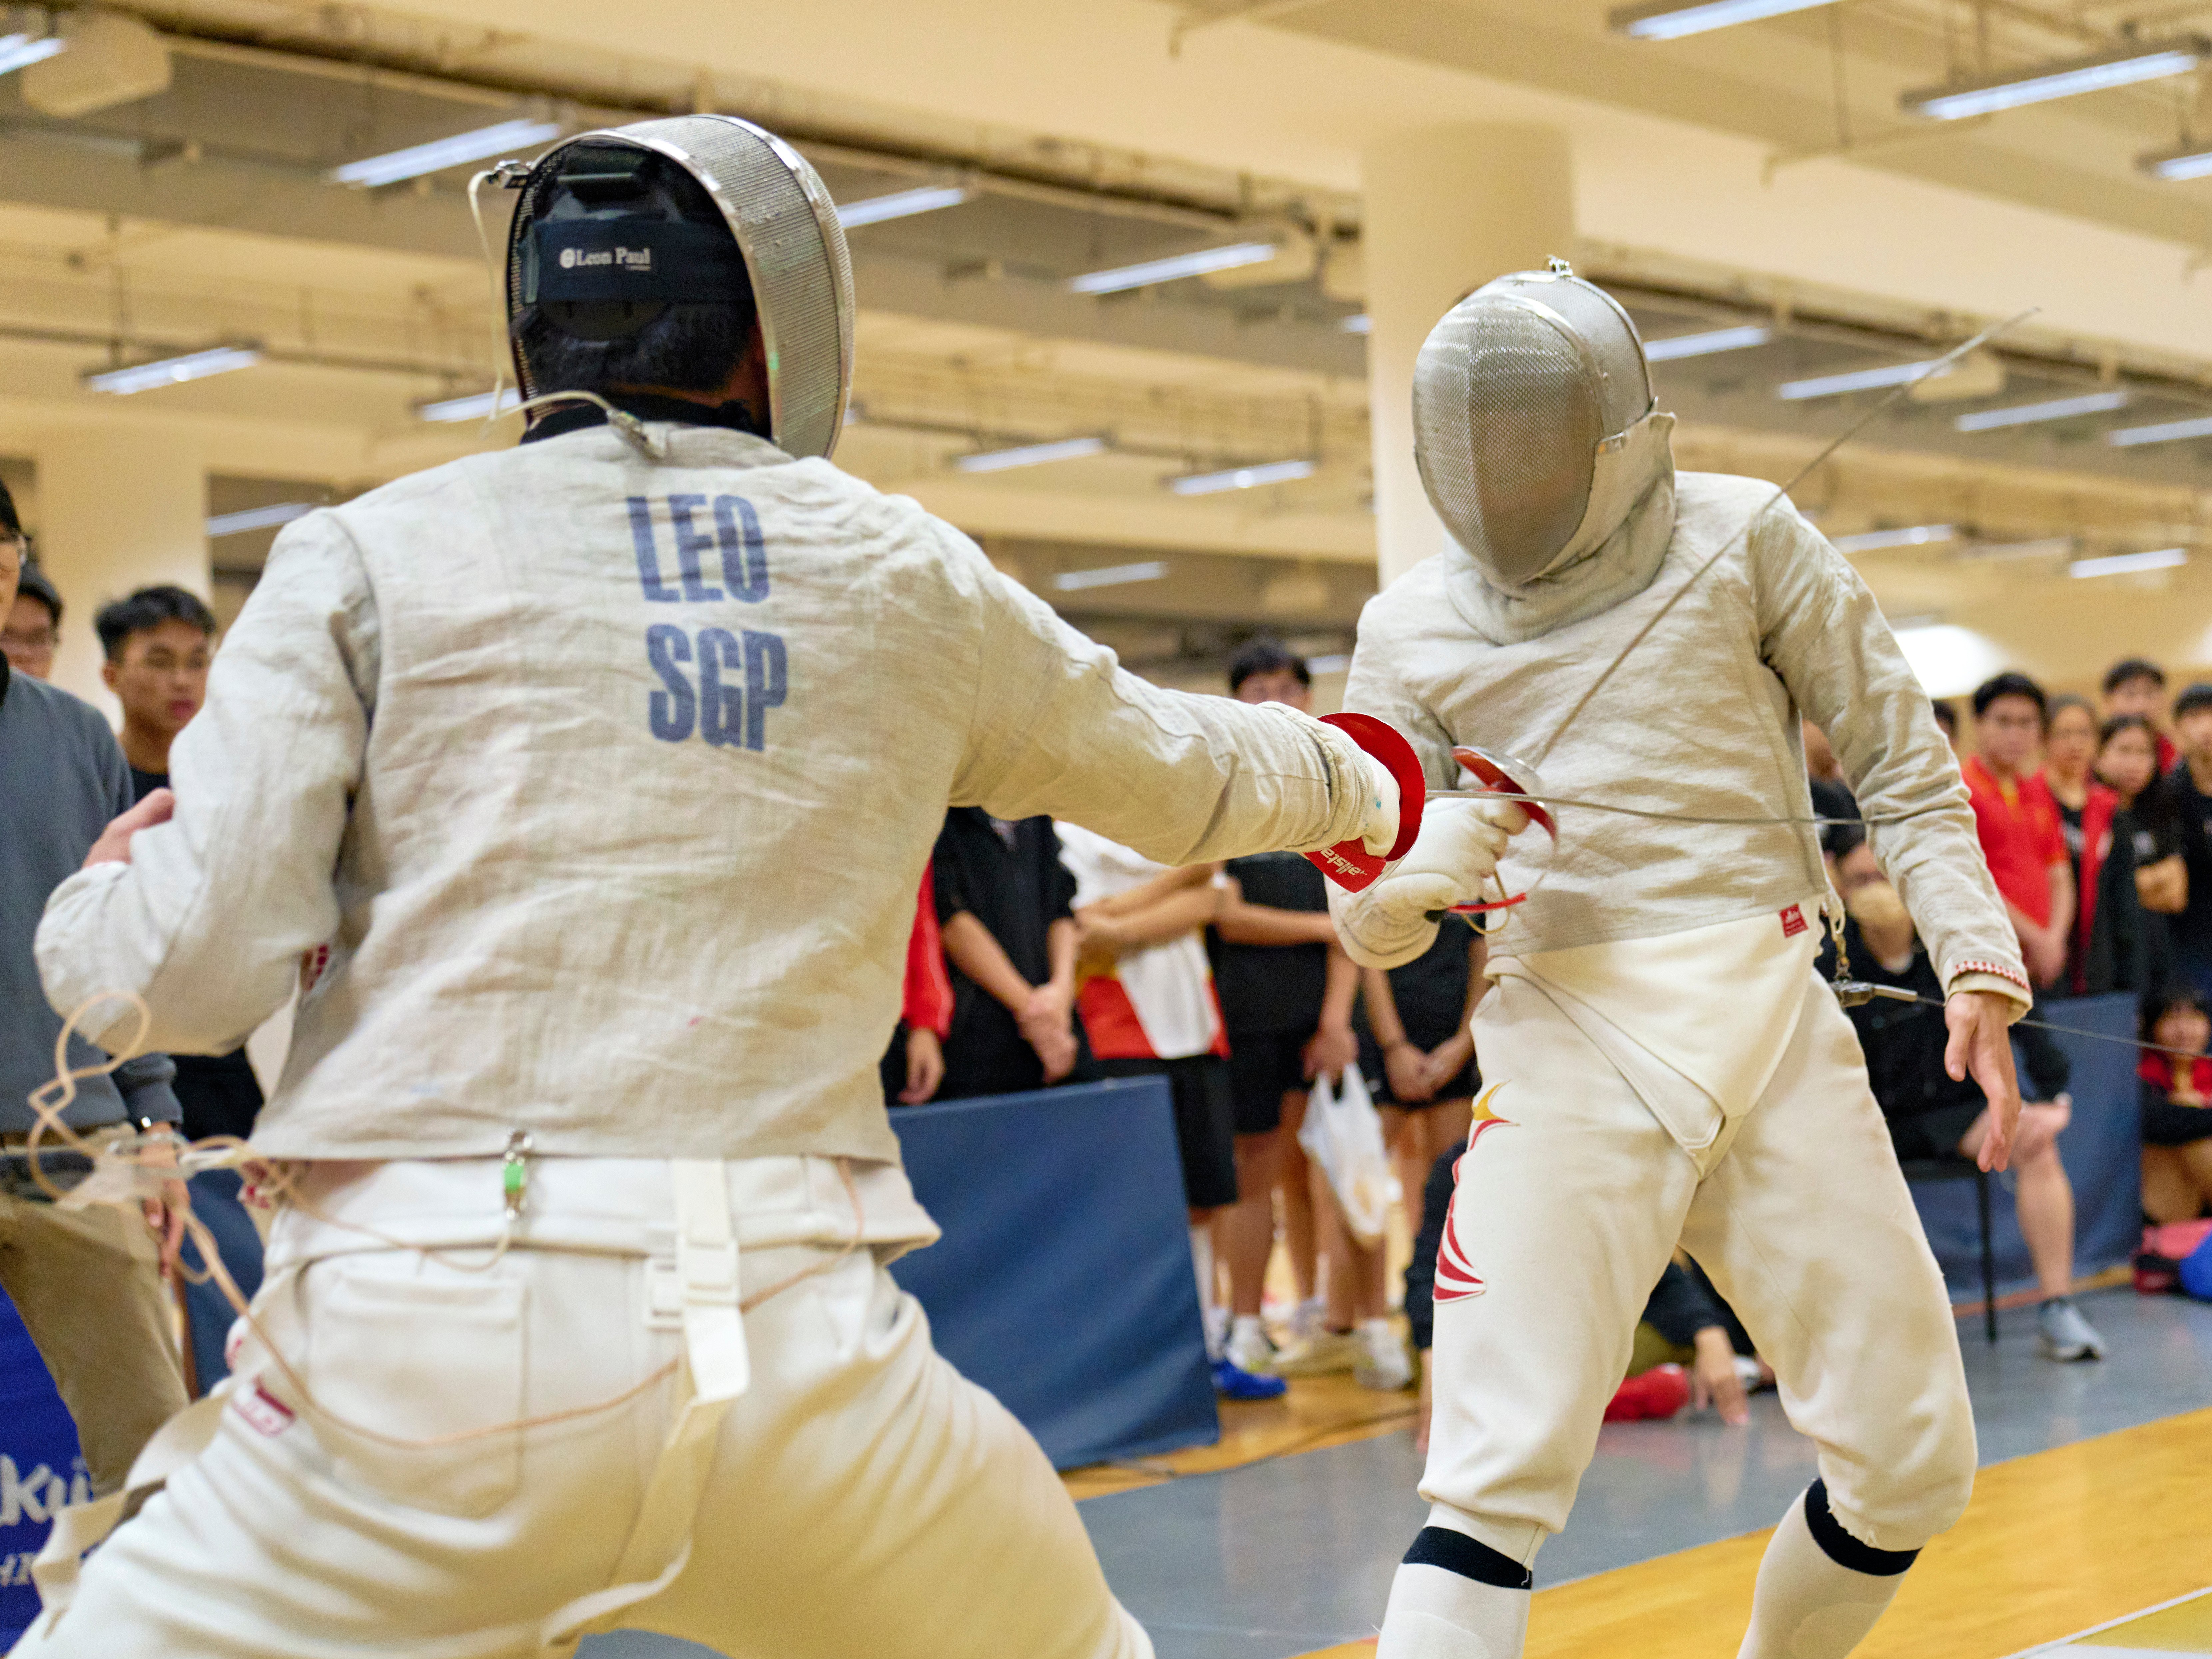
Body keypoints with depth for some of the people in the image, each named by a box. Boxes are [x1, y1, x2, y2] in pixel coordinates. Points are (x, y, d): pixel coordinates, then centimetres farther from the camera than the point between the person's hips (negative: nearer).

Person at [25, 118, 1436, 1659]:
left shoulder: (374, 552, 5)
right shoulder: (902, 569, 13)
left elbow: (187, 967, -3)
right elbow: (1186, 772, 30)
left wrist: (107, 893, 21)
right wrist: (1358, 779, 52)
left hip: (426, 1344, -2)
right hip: (782, 1342, 2)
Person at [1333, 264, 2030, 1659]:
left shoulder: (1740, 537, 1)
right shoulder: (1413, 628, 4)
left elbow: (1904, 764, 6)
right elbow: (1367, 920, 8)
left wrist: (1978, 966, -7)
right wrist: (1416, 875, -16)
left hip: (1775, 1028, 1)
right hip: (1570, 1050, -1)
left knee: (1915, 1463, 5)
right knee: (1499, 1486, -14)